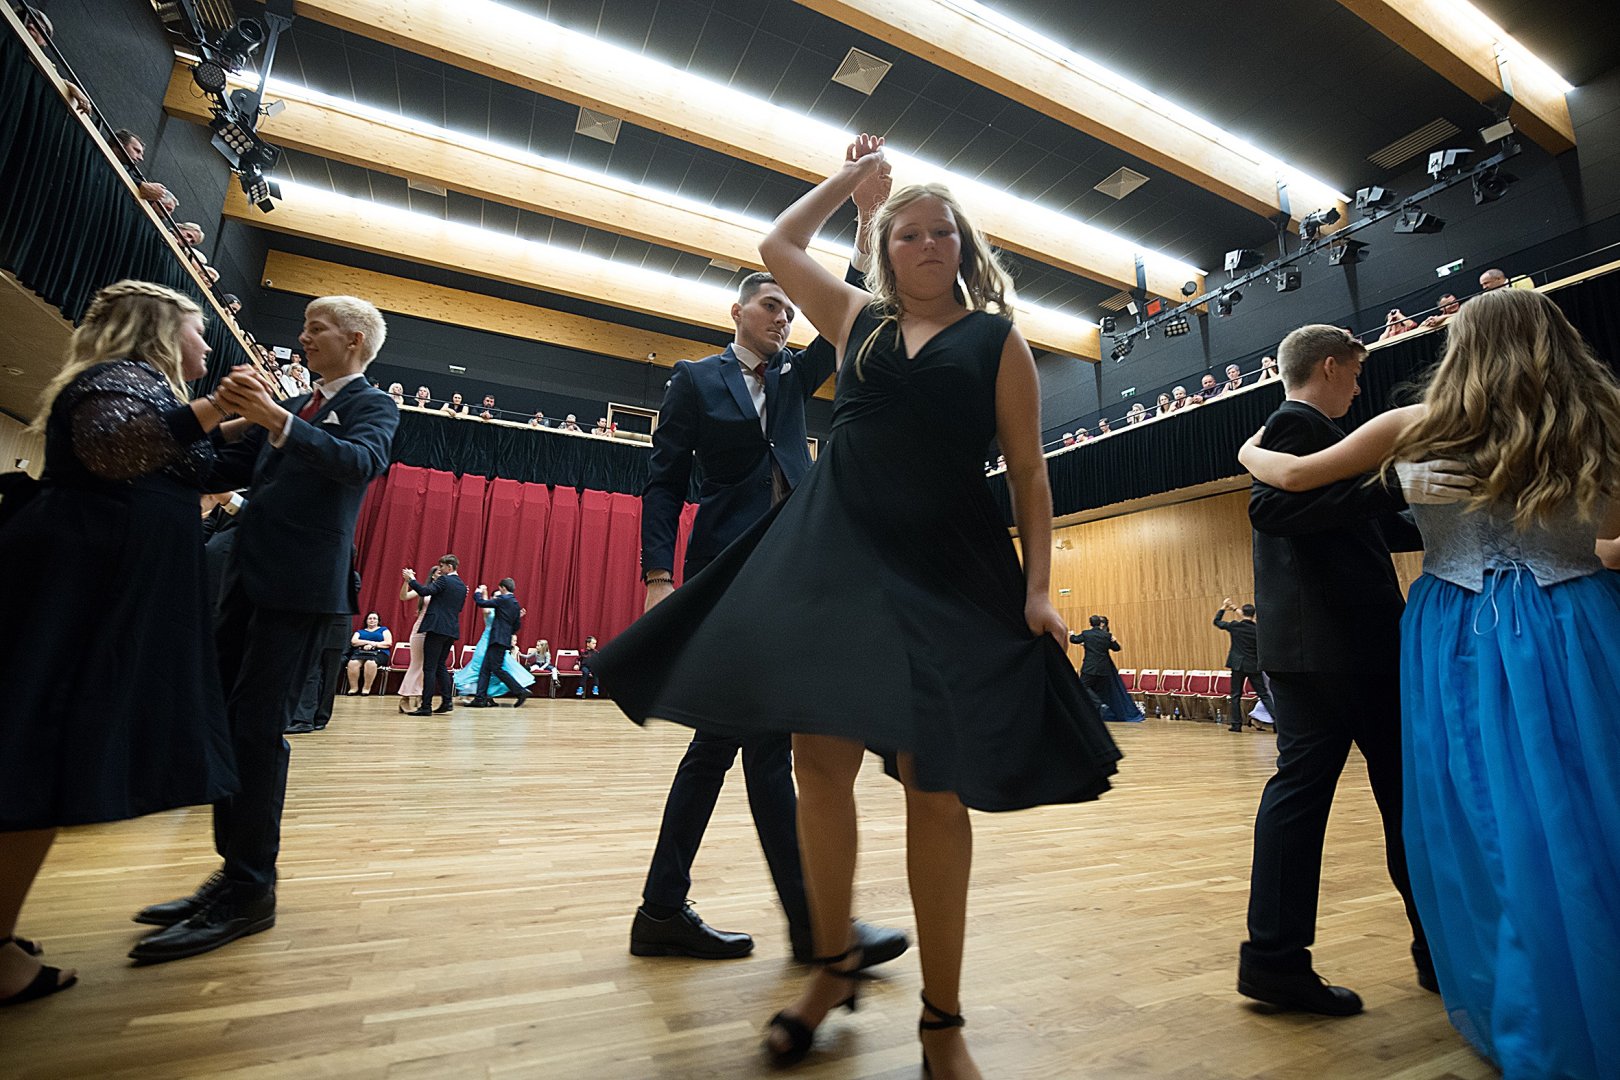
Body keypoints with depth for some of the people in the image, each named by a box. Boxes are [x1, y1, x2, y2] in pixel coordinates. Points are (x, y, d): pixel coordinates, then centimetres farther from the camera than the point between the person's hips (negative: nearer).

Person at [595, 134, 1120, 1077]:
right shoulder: (860, 318, 18)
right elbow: (778, 244, 31)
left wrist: (1038, 588, -5)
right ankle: (835, 964, 24)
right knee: (821, 760, 0)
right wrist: (852, 176, 34)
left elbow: (1029, 472, 4)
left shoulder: (998, 339, 9)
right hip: (834, 554, 3)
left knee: (934, 787, -2)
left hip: (948, 570, -2)